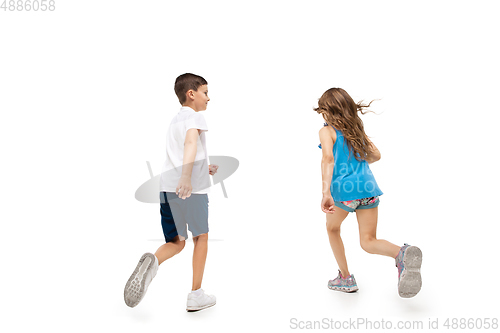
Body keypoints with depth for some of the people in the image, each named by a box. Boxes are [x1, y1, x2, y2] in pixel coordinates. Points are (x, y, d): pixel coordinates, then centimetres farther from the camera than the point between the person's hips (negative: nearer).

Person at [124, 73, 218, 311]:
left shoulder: (174, 120, 26)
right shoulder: (195, 117, 1)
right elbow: (190, 143, -21)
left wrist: (203, 168, 43)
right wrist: (187, 175, -36)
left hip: (167, 186, 7)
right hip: (193, 187, -6)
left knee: (176, 242, 13)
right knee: (200, 236, 12)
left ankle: (153, 262, -21)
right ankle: (195, 296, 16)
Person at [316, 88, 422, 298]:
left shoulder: (327, 131, 0)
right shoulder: (357, 129, 18)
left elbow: (328, 158, -17)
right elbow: (375, 155, 24)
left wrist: (326, 192, -28)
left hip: (344, 189, -5)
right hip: (368, 187, 5)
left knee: (332, 228, 23)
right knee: (368, 241, 6)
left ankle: (346, 278, 27)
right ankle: (402, 253, -26)